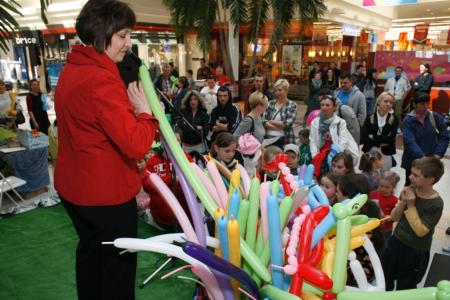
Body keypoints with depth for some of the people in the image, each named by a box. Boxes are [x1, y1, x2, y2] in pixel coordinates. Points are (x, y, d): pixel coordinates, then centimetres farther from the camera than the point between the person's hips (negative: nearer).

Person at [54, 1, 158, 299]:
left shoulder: (70, 70, 6)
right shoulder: (101, 79, -25)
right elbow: (136, 145, -30)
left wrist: (129, 108, 5)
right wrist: (146, 112, -13)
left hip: (73, 186, 9)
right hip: (106, 191, -9)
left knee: (90, 249, 26)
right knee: (120, 258, 12)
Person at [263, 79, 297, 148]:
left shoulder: (292, 105, 0)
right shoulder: (271, 103, 9)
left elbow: (288, 123, -12)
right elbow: (263, 121, -1)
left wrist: (271, 121, -5)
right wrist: (279, 127, -12)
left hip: (285, 140, -3)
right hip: (269, 139, 3)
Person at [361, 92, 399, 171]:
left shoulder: (394, 119, 1)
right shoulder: (369, 118, 1)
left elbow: (391, 139, -10)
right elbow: (364, 137, -9)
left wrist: (373, 137, -10)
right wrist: (381, 142, -11)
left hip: (386, 155, 0)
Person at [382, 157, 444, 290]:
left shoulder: (436, 204, -22)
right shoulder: (410, 191, -10)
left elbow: (420, 231, -23)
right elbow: (394, 217, -4)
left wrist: (411, 205, -26)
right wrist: (403, 202, -21)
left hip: (416, 252, -5)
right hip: (396, 242, 5)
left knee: (405, 287, 16)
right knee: (385, 278, 23)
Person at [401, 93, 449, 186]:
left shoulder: (435, 117, -1)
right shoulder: (408, 120, -10)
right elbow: (409, 142, -21)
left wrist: (438, 154, -14)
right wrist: (422, 157, -32)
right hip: (413, 161, -2)